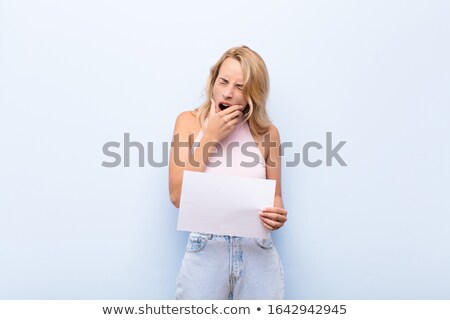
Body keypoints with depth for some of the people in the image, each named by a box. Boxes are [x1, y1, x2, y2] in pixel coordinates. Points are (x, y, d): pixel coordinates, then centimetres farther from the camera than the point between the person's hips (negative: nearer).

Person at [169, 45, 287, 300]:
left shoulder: (267, 132, 0)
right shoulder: (190, 122, 0)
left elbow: (275, 196, 9)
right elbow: (178, 196, -8)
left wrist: (277, 215, -14)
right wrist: (210, 136, -11)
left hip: (258, 251, 1)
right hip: (206, 249, -1)